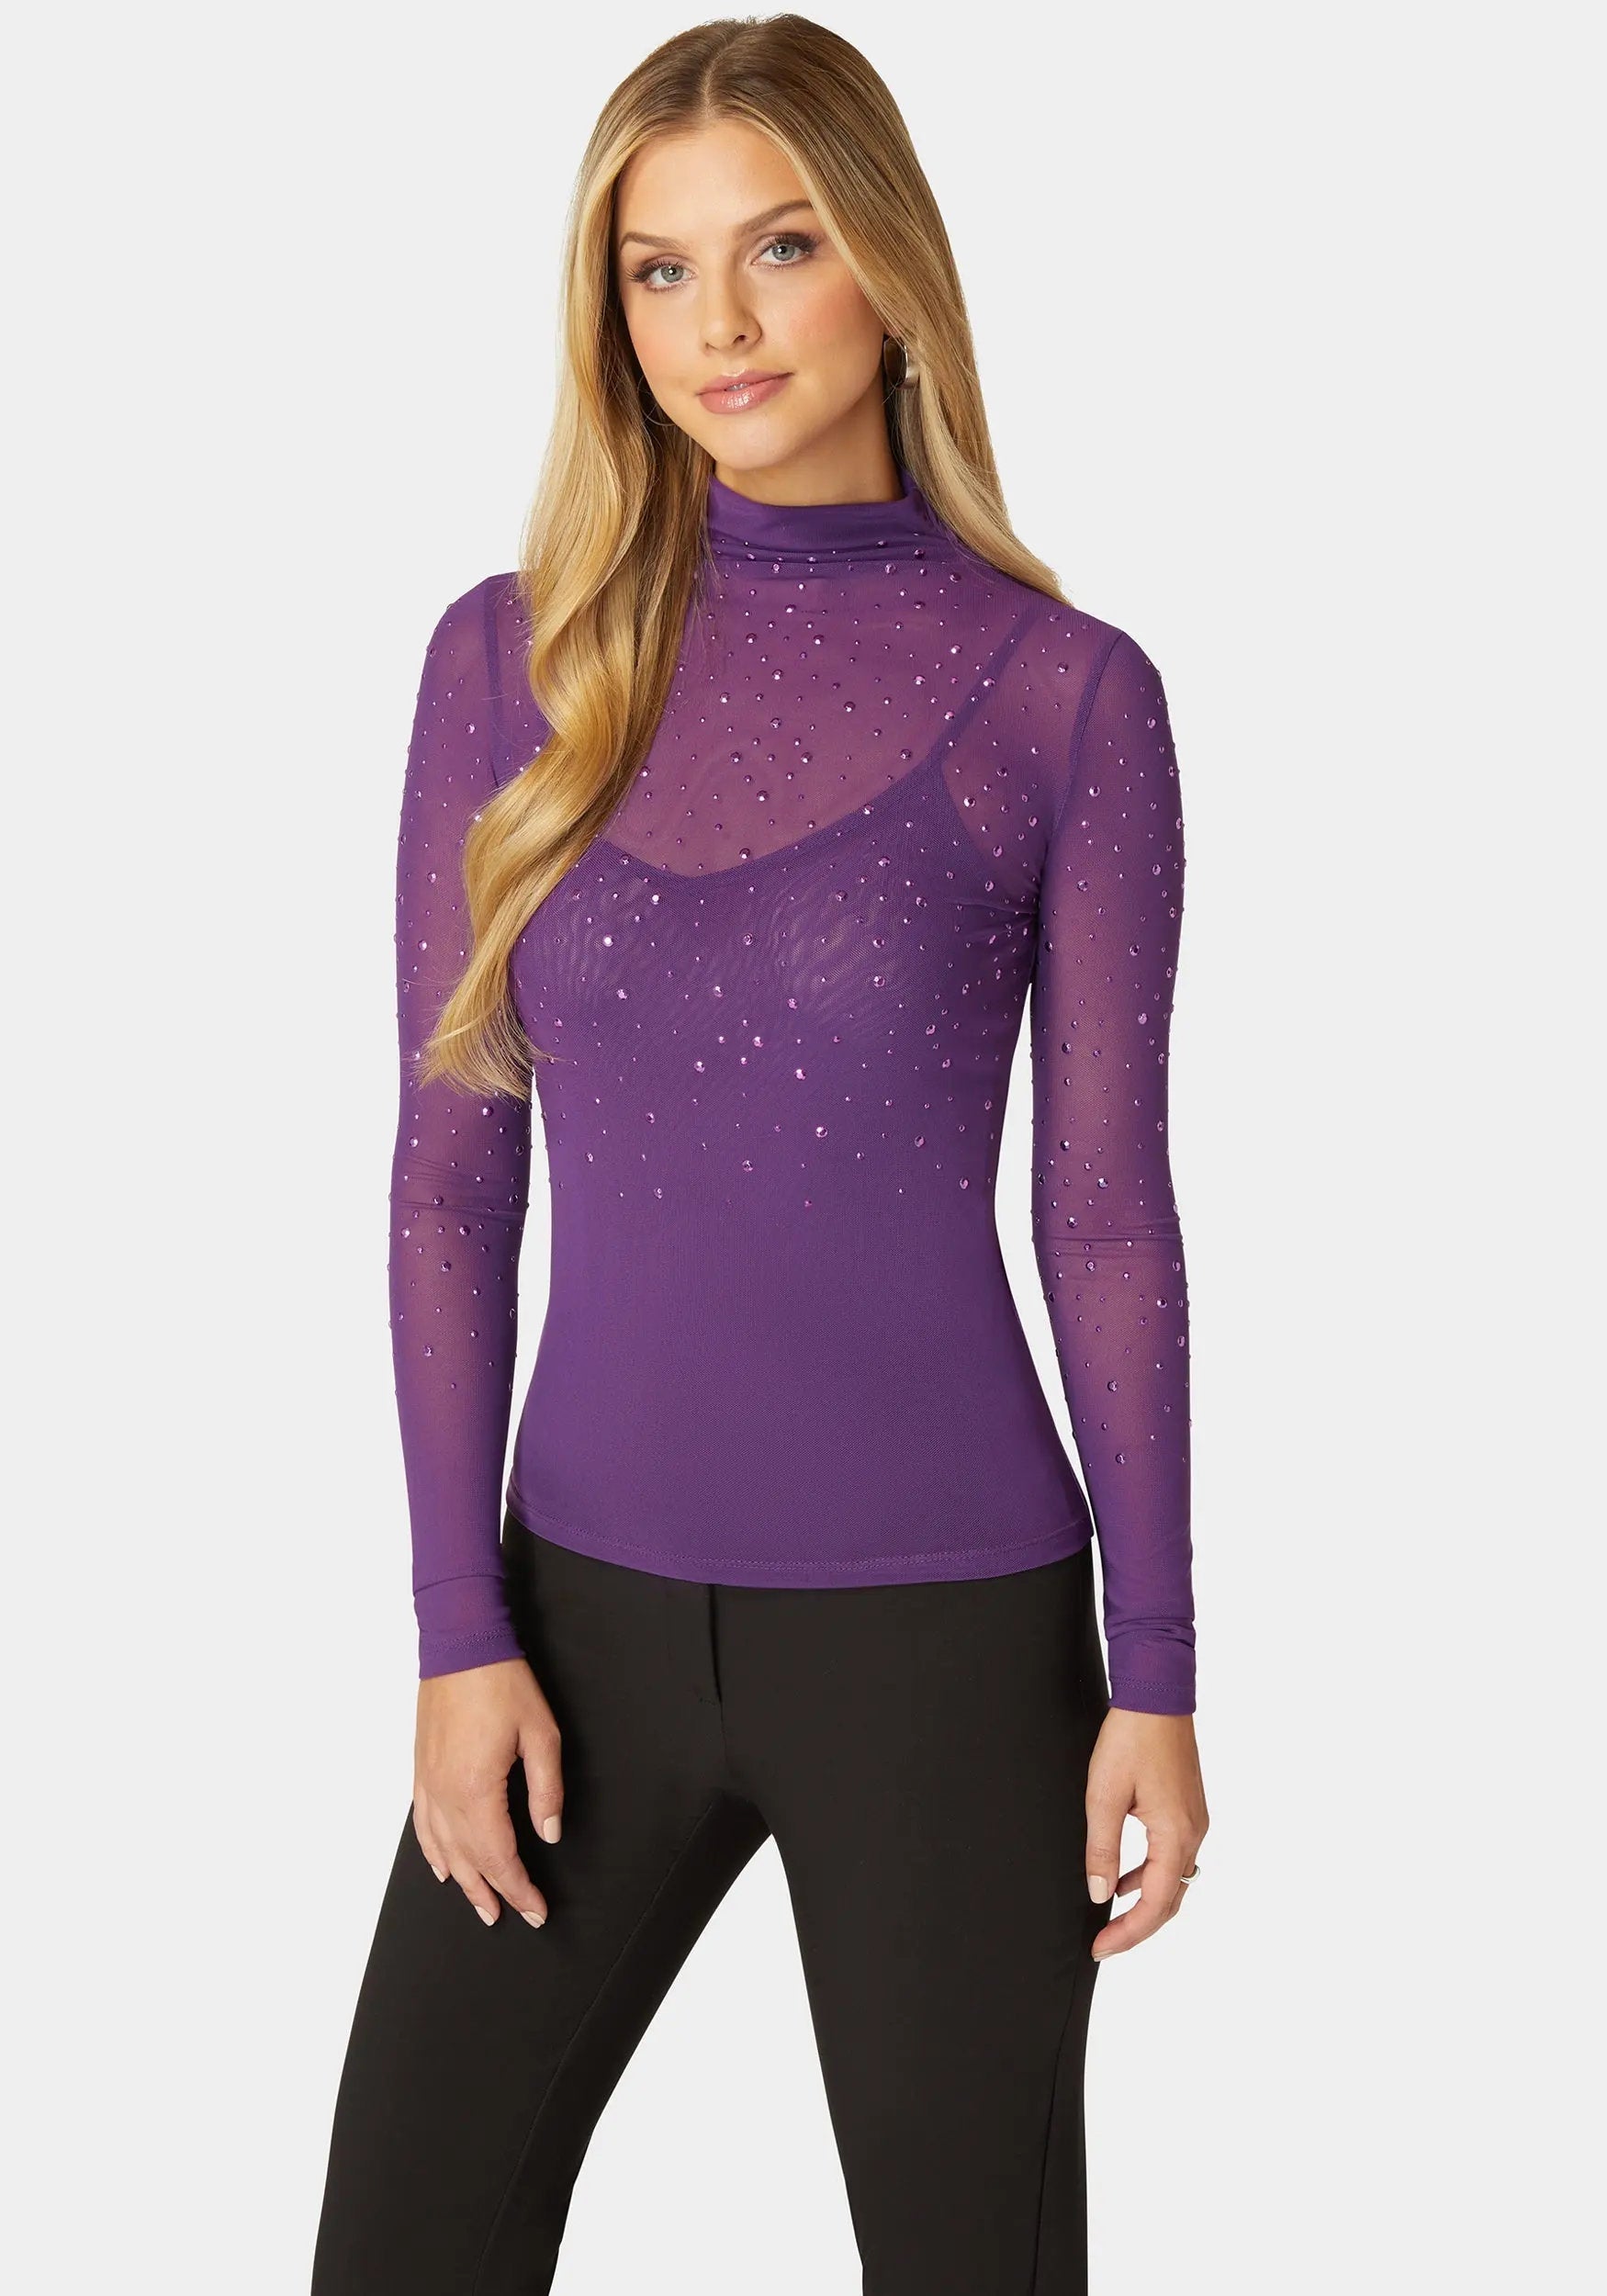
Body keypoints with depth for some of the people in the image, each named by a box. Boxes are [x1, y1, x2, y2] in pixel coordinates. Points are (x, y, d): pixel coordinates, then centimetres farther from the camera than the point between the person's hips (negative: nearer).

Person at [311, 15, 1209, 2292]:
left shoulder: (1064, 691, -5)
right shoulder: (512, 657, 1)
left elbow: (1108, 1208, -2)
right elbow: (452, 1173, 2)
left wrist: (1155, 1672, -3)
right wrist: (461, 1629, -3)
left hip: (943, 1618, -2)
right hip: (593, 1599, 2)